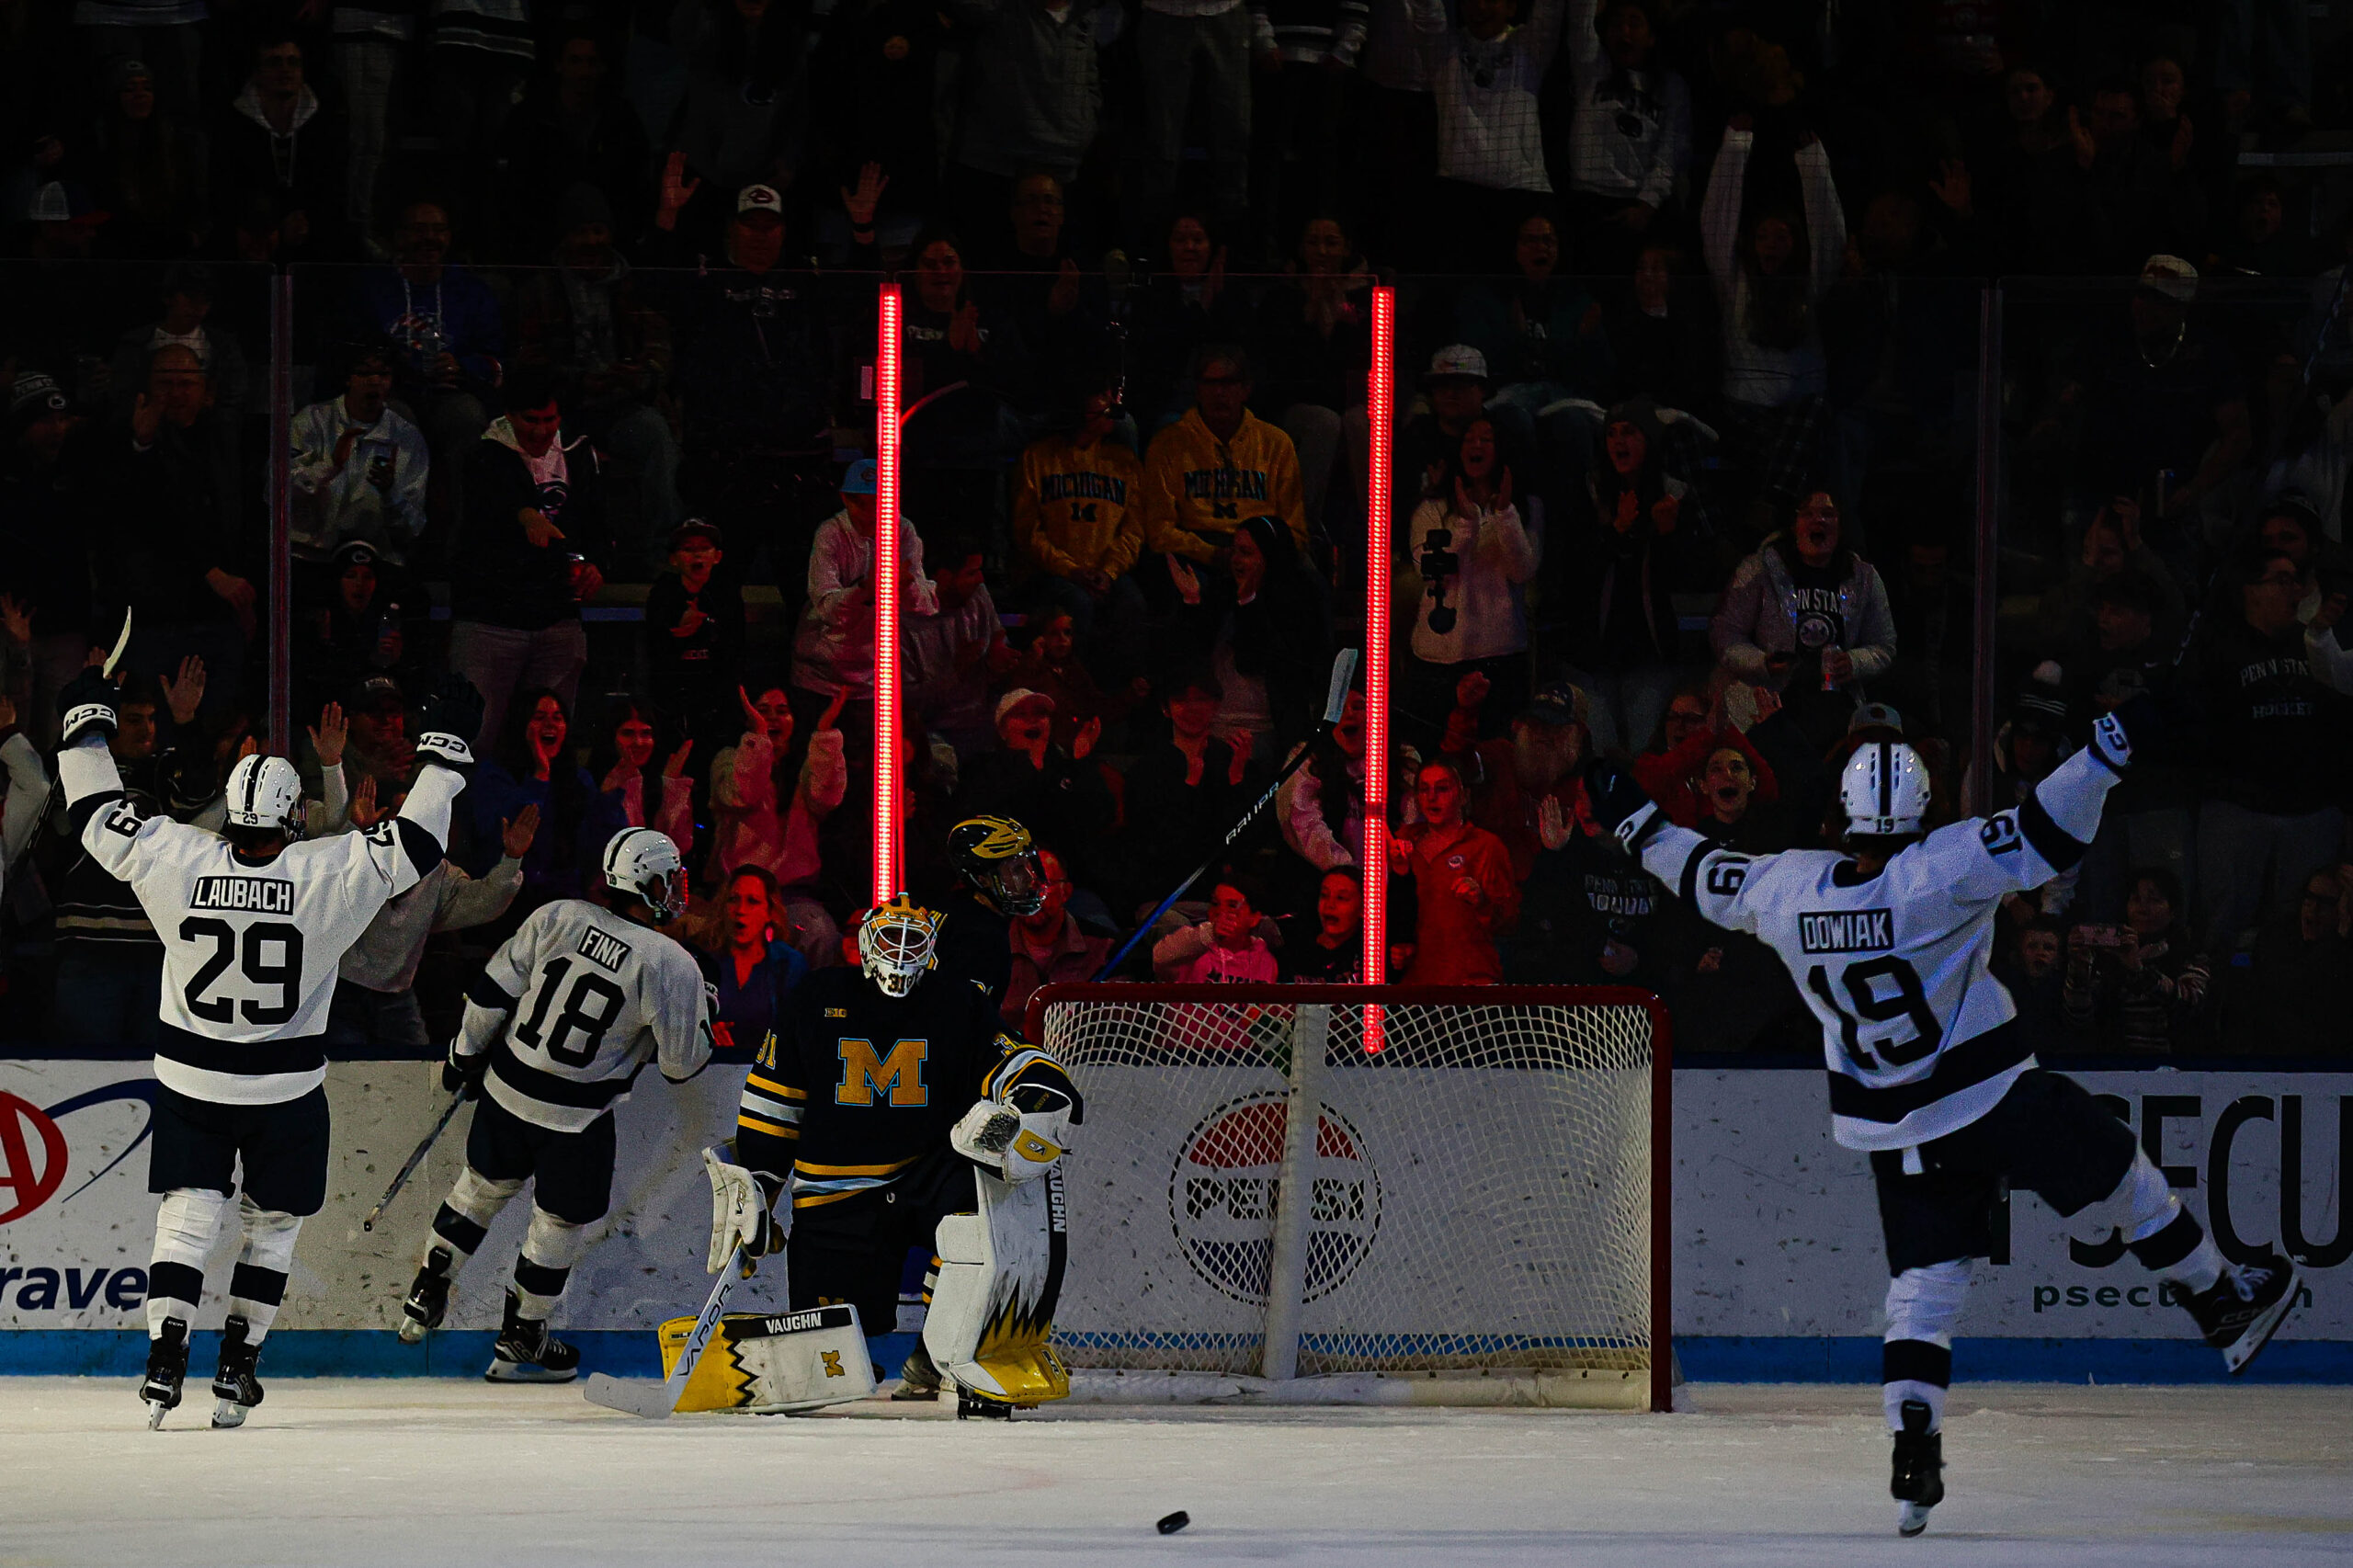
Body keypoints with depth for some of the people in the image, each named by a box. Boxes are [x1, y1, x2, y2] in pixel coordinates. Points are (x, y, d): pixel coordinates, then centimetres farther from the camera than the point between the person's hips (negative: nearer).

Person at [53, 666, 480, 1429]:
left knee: (187, 1216, 6)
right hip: (285, 1089, -1)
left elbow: (99, 818, 0)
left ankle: (164, 1362, -8)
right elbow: (414, 842, -11)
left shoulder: (177, 863, -13)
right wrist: (445, 746, -1)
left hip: (190, 1080, 1)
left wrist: (85, 722, 12)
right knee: (271, 1224, 15)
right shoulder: (330, 876, -18)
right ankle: (236, 1373, 14)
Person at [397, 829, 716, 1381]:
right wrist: (704, 1015, 10)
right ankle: (519, 1344, 25)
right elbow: (682, 1063, -10)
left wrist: (466, 1054, 14)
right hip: (576, 1118, -4)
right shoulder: (669, 965, -18)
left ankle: (425, 1297, 34)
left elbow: (492, 990, 0)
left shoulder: (557, 918, -6)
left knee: (483, 1187, 26)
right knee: (561, 1221, 15)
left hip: (507, 1087, 4)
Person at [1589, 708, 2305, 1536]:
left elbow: (1709, 879, 12)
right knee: (2119, 1174, 15)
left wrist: (1635, 822, 26)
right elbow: (2043, 835, -24)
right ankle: (2223, 1301, 28)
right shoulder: (1941, 871, -20)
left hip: (1894, 1132, 5)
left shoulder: (1790, 889, -5)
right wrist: (2109, 747, -22)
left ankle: (1913, 1446, -4)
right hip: (1994, 1097, -5)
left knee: (1924, 1277, 9)